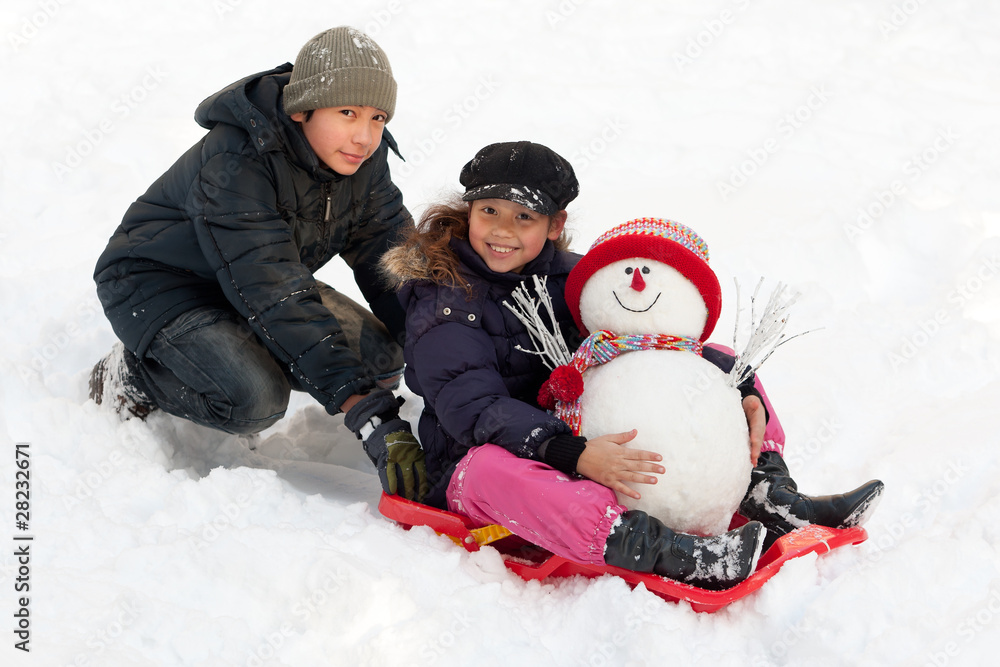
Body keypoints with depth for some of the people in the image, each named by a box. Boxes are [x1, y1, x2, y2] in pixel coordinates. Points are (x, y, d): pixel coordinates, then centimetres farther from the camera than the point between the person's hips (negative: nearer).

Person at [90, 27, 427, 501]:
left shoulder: (364, 159, -12)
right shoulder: (234, 163, -35)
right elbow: (275, 295, -41)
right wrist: (371, 416, -46)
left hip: (264, 278, 7)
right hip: (156, 282, -7)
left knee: (380, 356, -8)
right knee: (256, 399, -30)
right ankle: (132, 374, -3)